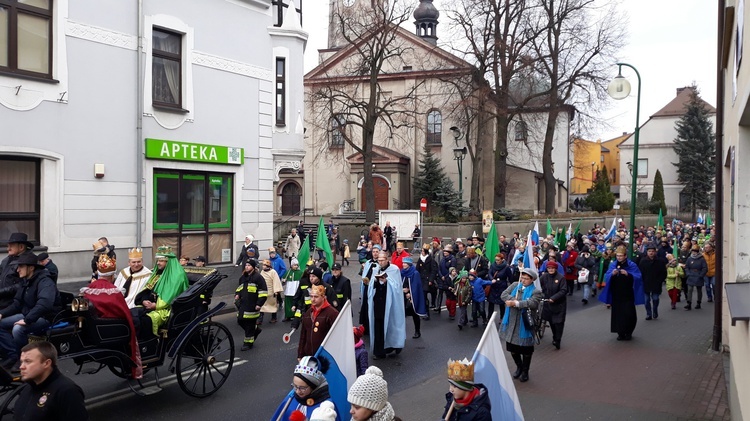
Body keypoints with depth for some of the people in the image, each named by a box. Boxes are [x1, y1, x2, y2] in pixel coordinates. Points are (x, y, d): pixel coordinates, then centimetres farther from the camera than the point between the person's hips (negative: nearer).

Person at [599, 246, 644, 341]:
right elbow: (606, 277, -1)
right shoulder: (612, 265, 4)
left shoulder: (632, 265, -3)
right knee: (618, 313, 2)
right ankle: (620, 333, 14)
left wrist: (628, 274, -26)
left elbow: (638, 277, -11)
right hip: (616, 294, 2)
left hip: (627, 294, -2)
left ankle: (628, 332, 15)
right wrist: (612, 274, -22)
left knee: (628, 314, -3)